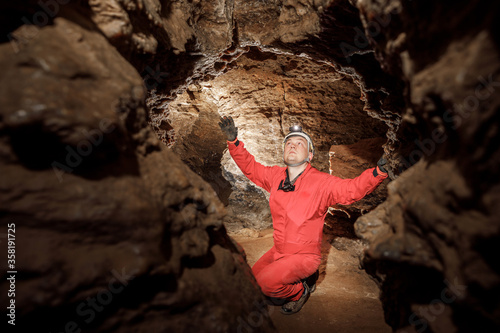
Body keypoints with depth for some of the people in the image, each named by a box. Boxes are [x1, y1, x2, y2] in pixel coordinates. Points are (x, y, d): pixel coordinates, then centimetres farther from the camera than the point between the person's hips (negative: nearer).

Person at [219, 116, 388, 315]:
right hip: (278, 251, 6)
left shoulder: (321, 182, -16)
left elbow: (353, 189, -20)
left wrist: (379, 171, -37)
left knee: (267, 282, -25)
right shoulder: (275, 176, -3)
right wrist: (233, 141, -4)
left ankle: (299, 291, 9)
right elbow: (250, 168, 7)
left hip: (305, 255, -6)